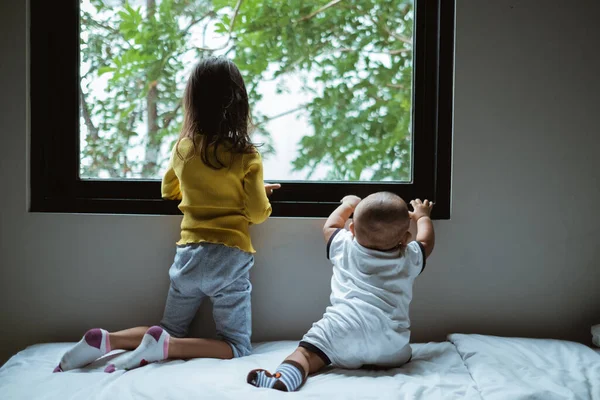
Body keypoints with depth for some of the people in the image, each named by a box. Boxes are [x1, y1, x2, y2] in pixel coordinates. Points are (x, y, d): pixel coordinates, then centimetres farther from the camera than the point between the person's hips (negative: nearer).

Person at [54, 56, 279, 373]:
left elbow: (169, 191, 20)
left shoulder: (183, 148, 3)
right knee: (237, 348, 4)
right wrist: (261, 192, 13)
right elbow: (258, 214, -7)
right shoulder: (246, 156, -10)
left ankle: (104, 340, -1)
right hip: (229, 258, -5)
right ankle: (162, 346, -17)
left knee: (171, 332, 22)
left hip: (188, 255, 5)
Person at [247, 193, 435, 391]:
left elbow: (329, 227, 41)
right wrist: (422, 216, 60)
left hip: (343, 325, -1)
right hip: (390, 341, 1)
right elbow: (426, 242, 43)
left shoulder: (344, 246, 19)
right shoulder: (409, 258, 20)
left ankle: (284, 378, -37)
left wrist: (348, 205, 56)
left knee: (308, 352, -8)